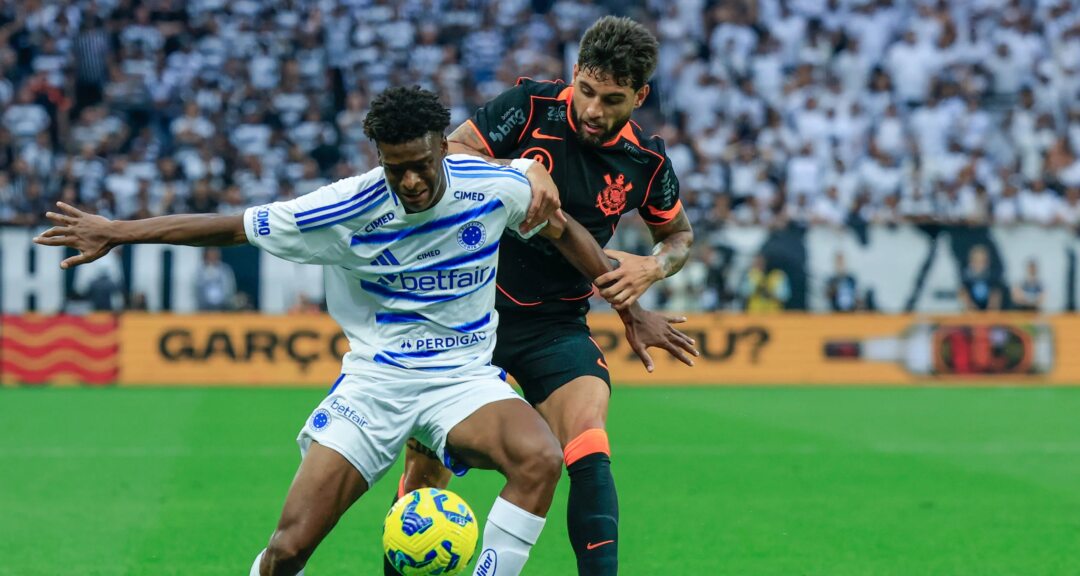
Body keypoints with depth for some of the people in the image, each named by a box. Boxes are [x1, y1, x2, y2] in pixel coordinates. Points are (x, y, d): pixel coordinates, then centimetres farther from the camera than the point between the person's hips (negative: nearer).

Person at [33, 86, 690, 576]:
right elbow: (235, 226, -6)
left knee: (542, 459, -33)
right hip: (373, 379, -1)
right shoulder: (349, 209, -15)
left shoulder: (494, 185, -10)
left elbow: (563, 227, 11)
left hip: (464, 377, 1)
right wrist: (115, 232, -5)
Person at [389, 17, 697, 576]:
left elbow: (679, 233, 14)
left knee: (588, 448, -23)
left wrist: (653, 266, -8)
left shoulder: (646, 161, -3)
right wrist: (518, 171, -31)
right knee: (426, 468, 3)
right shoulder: (532, 106, -12)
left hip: (556, 324, 1)